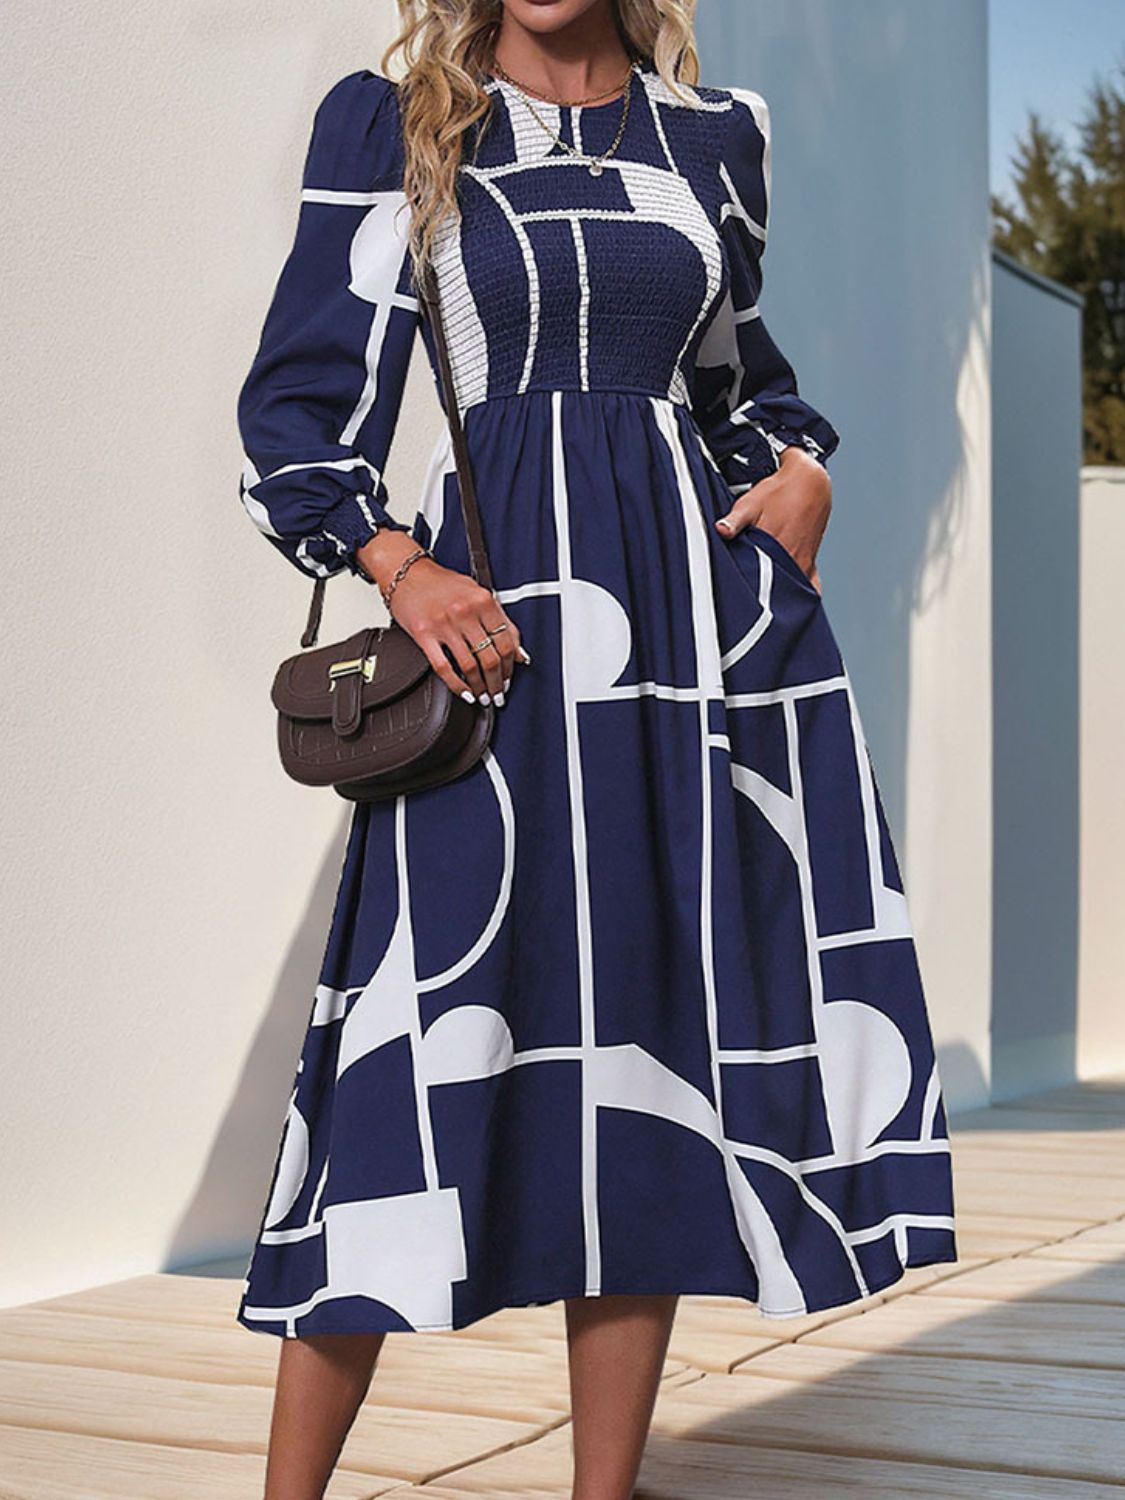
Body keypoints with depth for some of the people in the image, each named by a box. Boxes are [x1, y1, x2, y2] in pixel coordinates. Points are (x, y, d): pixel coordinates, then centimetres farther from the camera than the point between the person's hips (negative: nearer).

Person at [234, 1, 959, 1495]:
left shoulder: (716, 136, 16)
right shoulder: (393, 129, 7)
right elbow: (302, 402, 4)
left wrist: (801, 465, 9)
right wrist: (397, 564, -11)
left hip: (703, 599, 4)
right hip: (497, 602, -3)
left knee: (656, 1029, 2)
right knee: (439, 1031, -8)